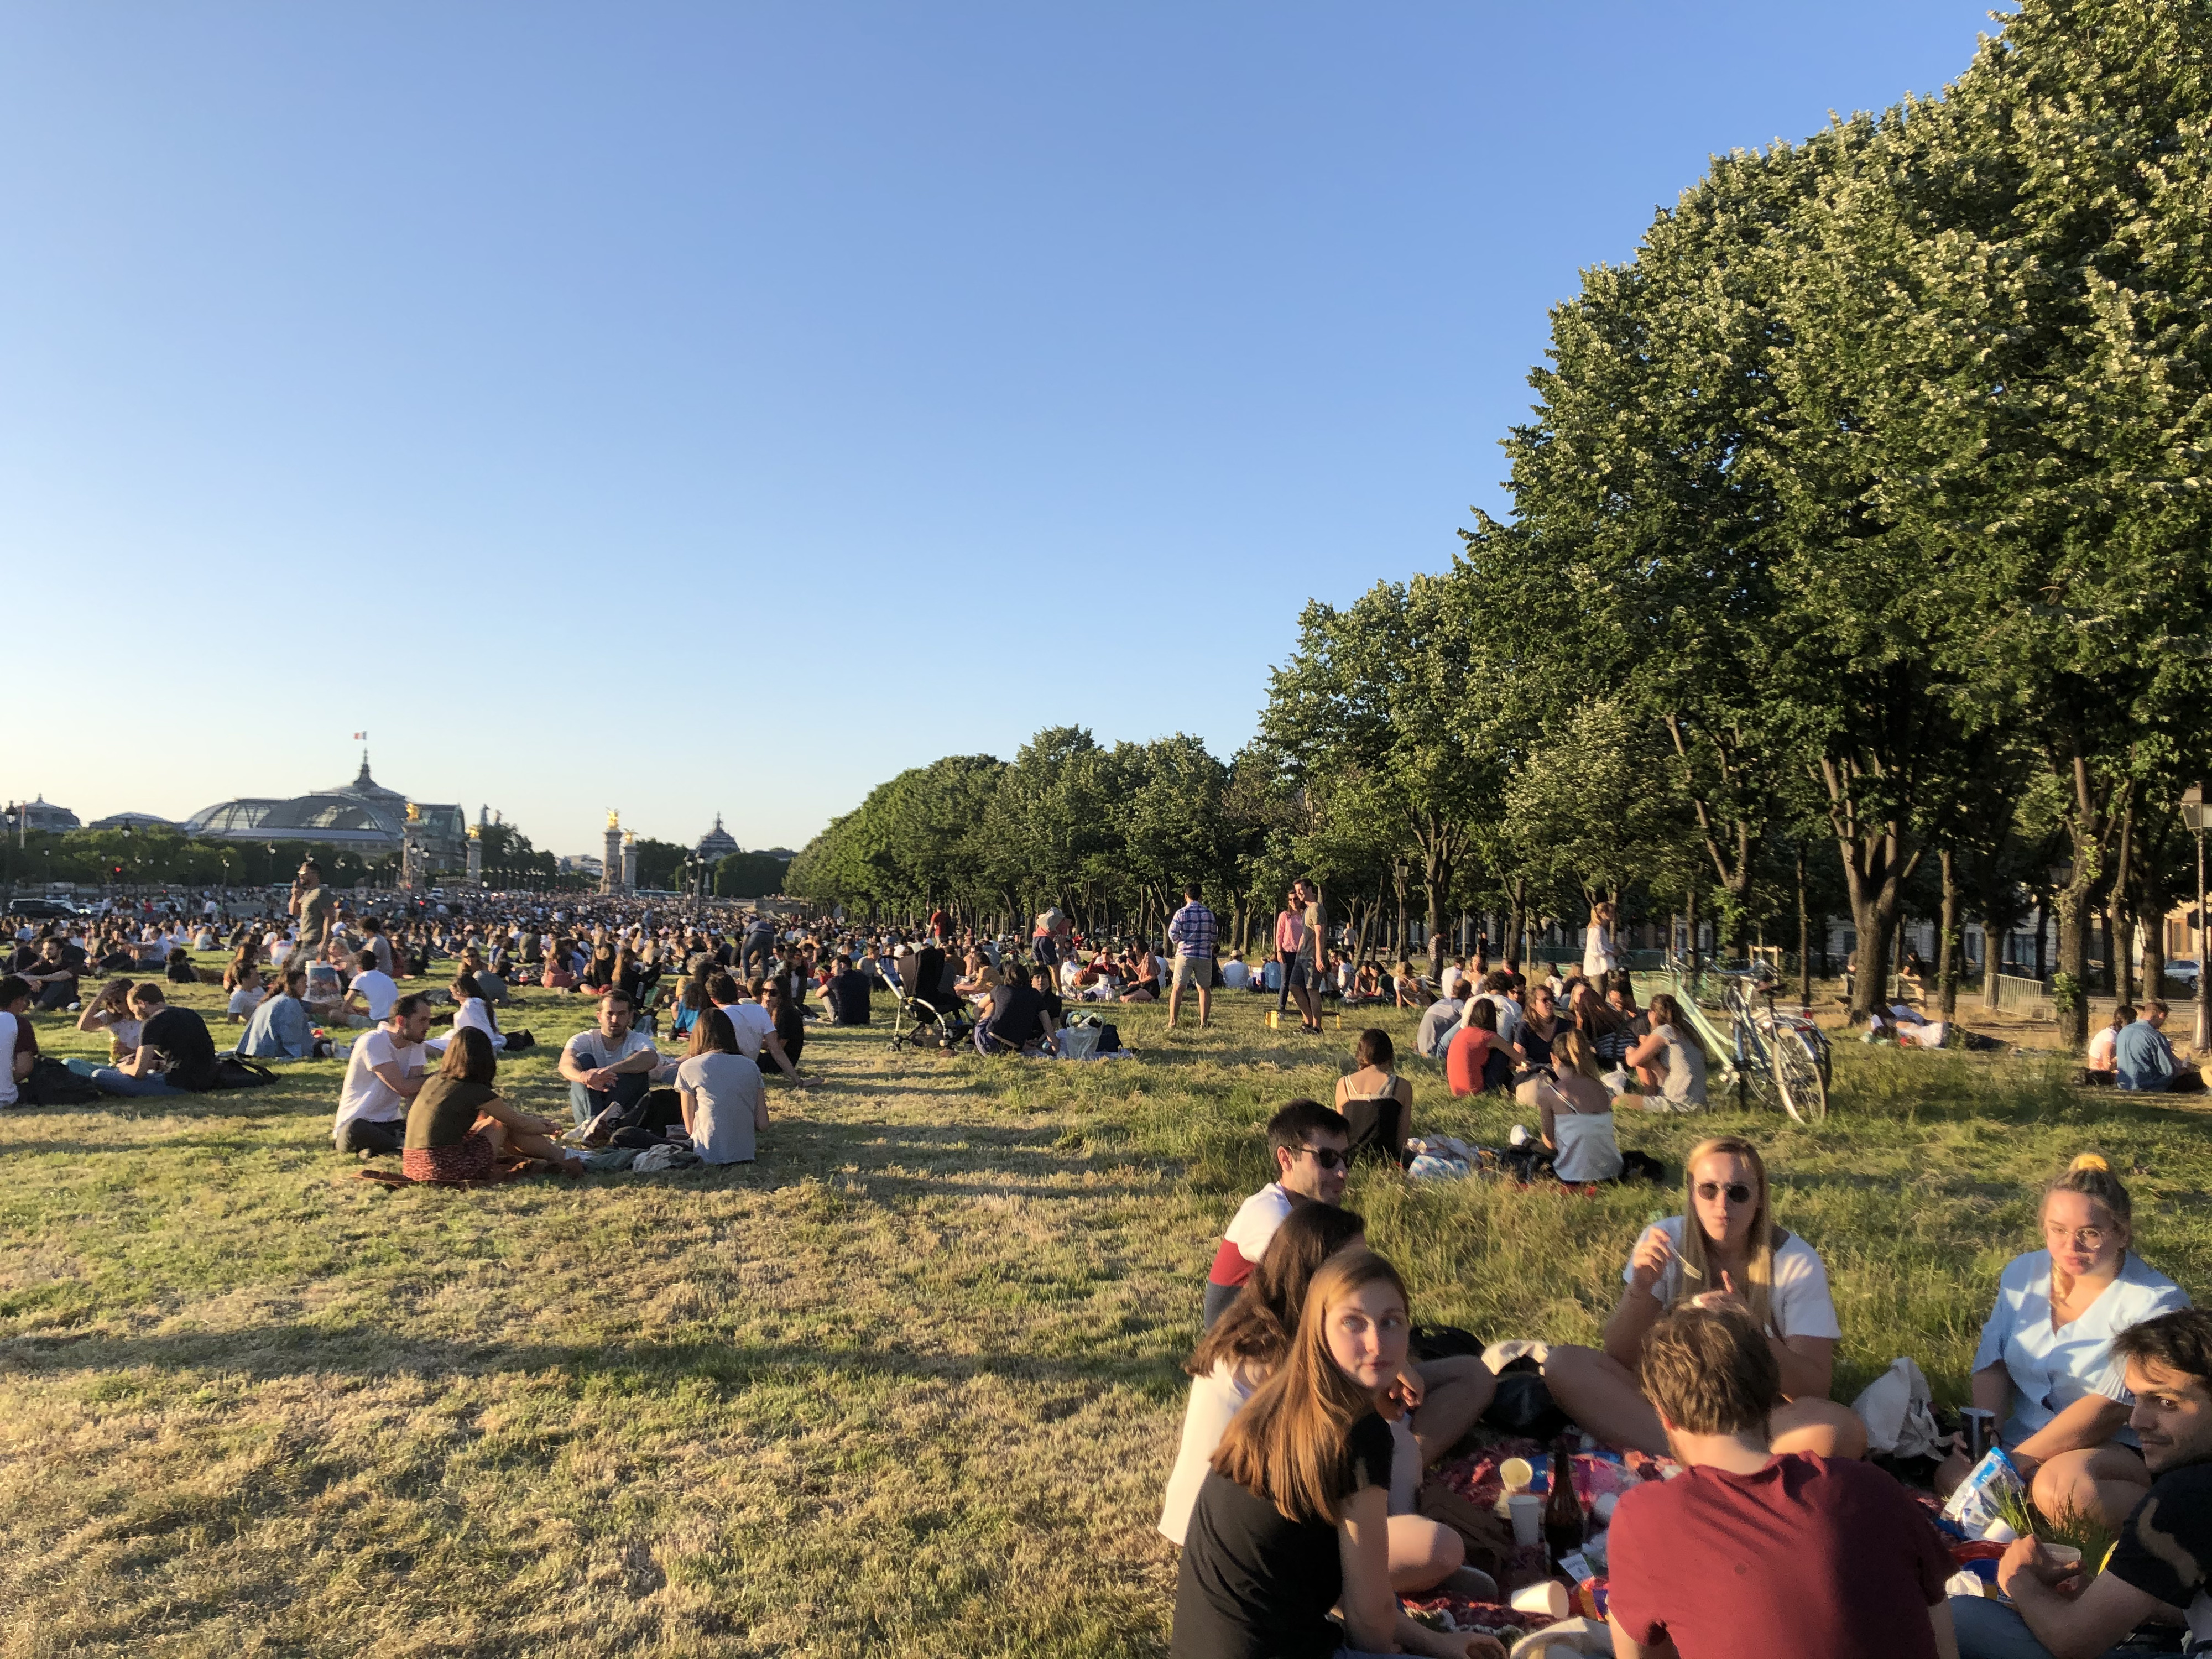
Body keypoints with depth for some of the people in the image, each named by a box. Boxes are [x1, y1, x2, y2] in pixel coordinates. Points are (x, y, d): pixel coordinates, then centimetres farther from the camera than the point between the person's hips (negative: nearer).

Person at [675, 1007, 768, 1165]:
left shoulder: (688, 1067, -1)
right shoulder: (750, 1067, 7)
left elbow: (690, 1128, 2)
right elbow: (762, 1125, 6)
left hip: (708, 1157, -4)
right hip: (746, 1156, 4)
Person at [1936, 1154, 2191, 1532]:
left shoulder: (2154, 1303, -13)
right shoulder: (2023, 1273, 4)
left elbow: (2109, 1406, -18)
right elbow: (1992, 1363, 4)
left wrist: (2016, 1460, -21)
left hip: (2122, 1445, -4)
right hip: (2026, 1430, 5)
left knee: (2060, 1484, -35)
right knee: (1953, 1475, -22)